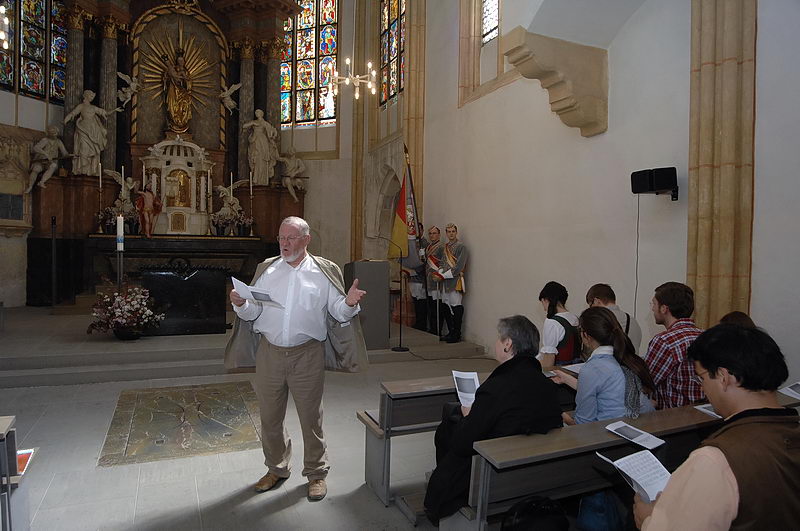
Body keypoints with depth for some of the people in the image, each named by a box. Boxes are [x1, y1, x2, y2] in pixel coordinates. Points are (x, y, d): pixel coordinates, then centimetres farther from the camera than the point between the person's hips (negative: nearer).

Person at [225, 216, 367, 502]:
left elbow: (338, 312, -3)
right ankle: (277, 468, 38)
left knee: (311, 416, 8)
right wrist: (241, 304, -16)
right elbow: (253, 312, 5)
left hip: (307, 355, -3)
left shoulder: (324, 272, -1)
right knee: (270, 416, 16)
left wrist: (349, 303, -24)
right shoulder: (267, 269, 7)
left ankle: (316, 473, 29)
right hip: (270, 353, 3)